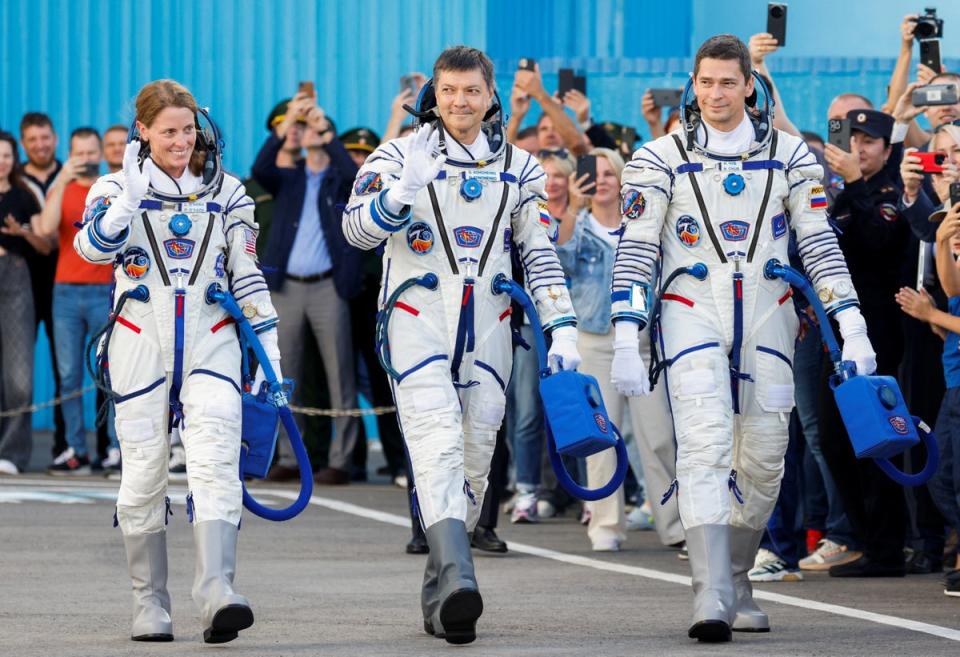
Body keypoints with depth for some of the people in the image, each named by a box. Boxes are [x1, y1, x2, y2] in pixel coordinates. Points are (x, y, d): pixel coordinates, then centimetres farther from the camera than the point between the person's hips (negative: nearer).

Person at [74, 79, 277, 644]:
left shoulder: (226, 193, 10)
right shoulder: (118, 188, 5)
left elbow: (248, 276, 12)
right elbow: (94, 245, -13)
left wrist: (269, 353, 7)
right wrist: (133, 190, -18)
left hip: (211, 341, 0)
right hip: (141, 343, 0)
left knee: (216, 461, -17)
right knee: (144, 471, 2)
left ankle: (217, 596, -28)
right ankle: (150, 606, 14)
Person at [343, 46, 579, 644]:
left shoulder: (518, 168, 11)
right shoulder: (402, 156, 2)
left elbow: (540, 253, 14)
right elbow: (357, 228, -7)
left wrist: (561, 327, 5)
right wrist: (397, 197, -28)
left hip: (487, 327, 4)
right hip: (418, 319, -4)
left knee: (474, 459, 3)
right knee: (438, 443, -20)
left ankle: (441, 596, 14)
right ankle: (456, 578, -34)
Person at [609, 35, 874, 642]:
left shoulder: (789, 155, 7)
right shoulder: (660, 160, 2)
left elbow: (820, 243, 6)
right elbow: (635, 252, 0)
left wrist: (853, 329, -2)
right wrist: (626, 342, -9)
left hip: (767, 317, 3)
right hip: (692, 314, -3)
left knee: (762, 460, 4)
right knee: (705, 447, -18)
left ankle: (736, 582, 23)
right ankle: (712, 597, -27)